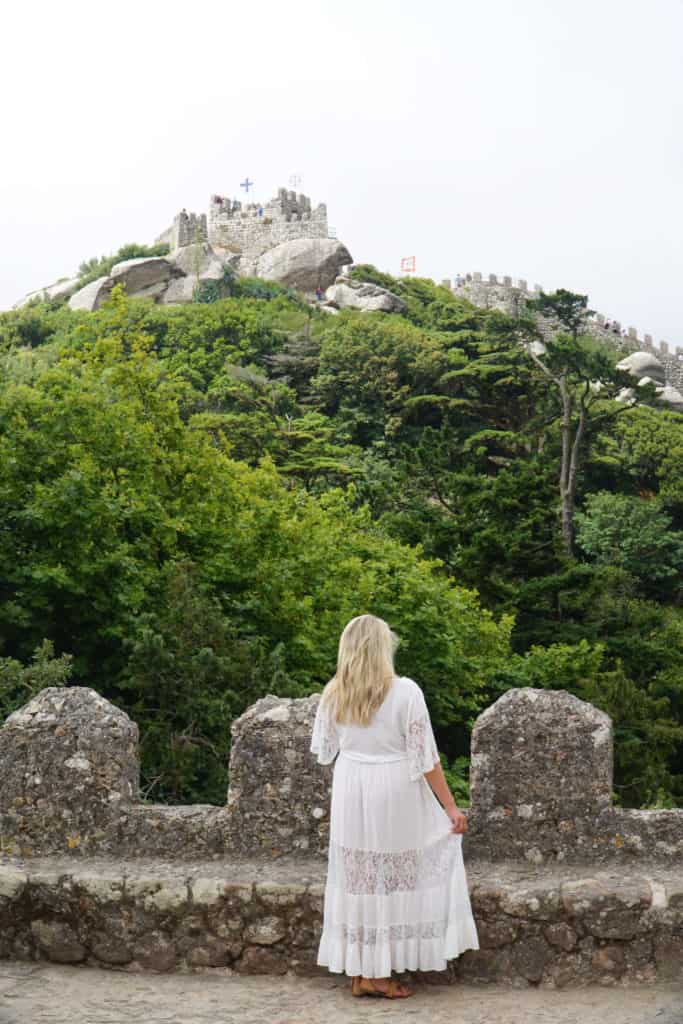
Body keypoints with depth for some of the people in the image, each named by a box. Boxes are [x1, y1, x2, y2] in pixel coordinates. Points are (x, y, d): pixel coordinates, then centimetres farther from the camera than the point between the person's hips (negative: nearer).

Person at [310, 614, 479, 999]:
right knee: (394, 882, 8)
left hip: (351, 797, 4)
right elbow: (426, 758, -13)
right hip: (395, 798, -4)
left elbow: (324, 750, 9)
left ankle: (361, 974, 19)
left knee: (359, 881, 12)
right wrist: (451, 808, -6)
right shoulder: (404, 691, -13)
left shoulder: (333, 694, -2)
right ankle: (382, 972, 12)